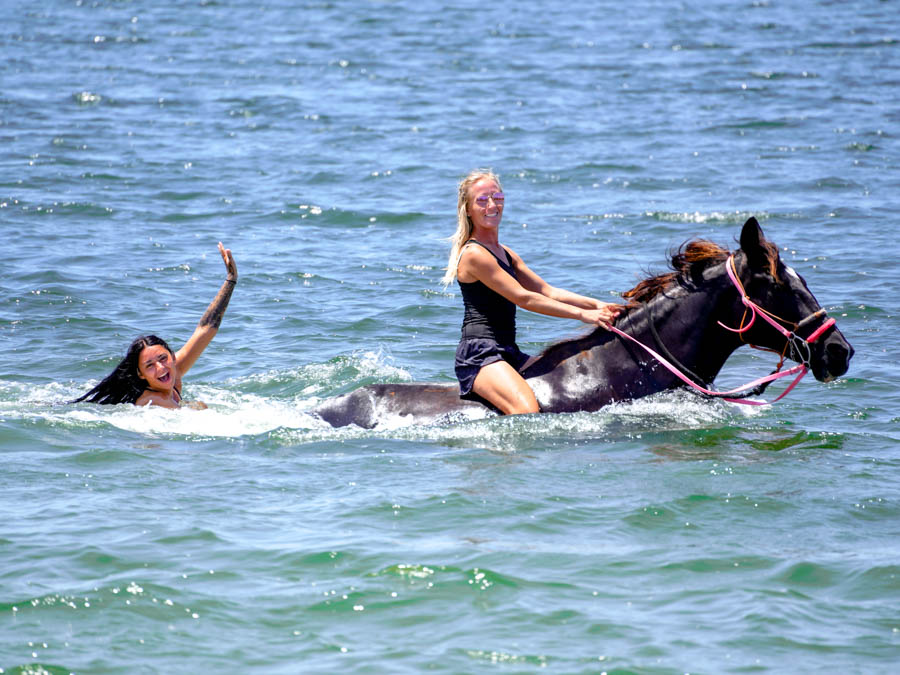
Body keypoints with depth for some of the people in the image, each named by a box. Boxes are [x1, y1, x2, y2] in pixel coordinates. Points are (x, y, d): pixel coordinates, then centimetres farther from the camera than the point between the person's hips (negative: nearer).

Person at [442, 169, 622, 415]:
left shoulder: (506, 254, 21)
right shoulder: (474, 254, -10)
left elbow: (547, 291, 16)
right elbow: (523, 298, -14)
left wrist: (596, 305, 1)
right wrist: (582, 314, -15)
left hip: (509, 353, 10)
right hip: (479, 355, -10)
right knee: (527, 411, -32)